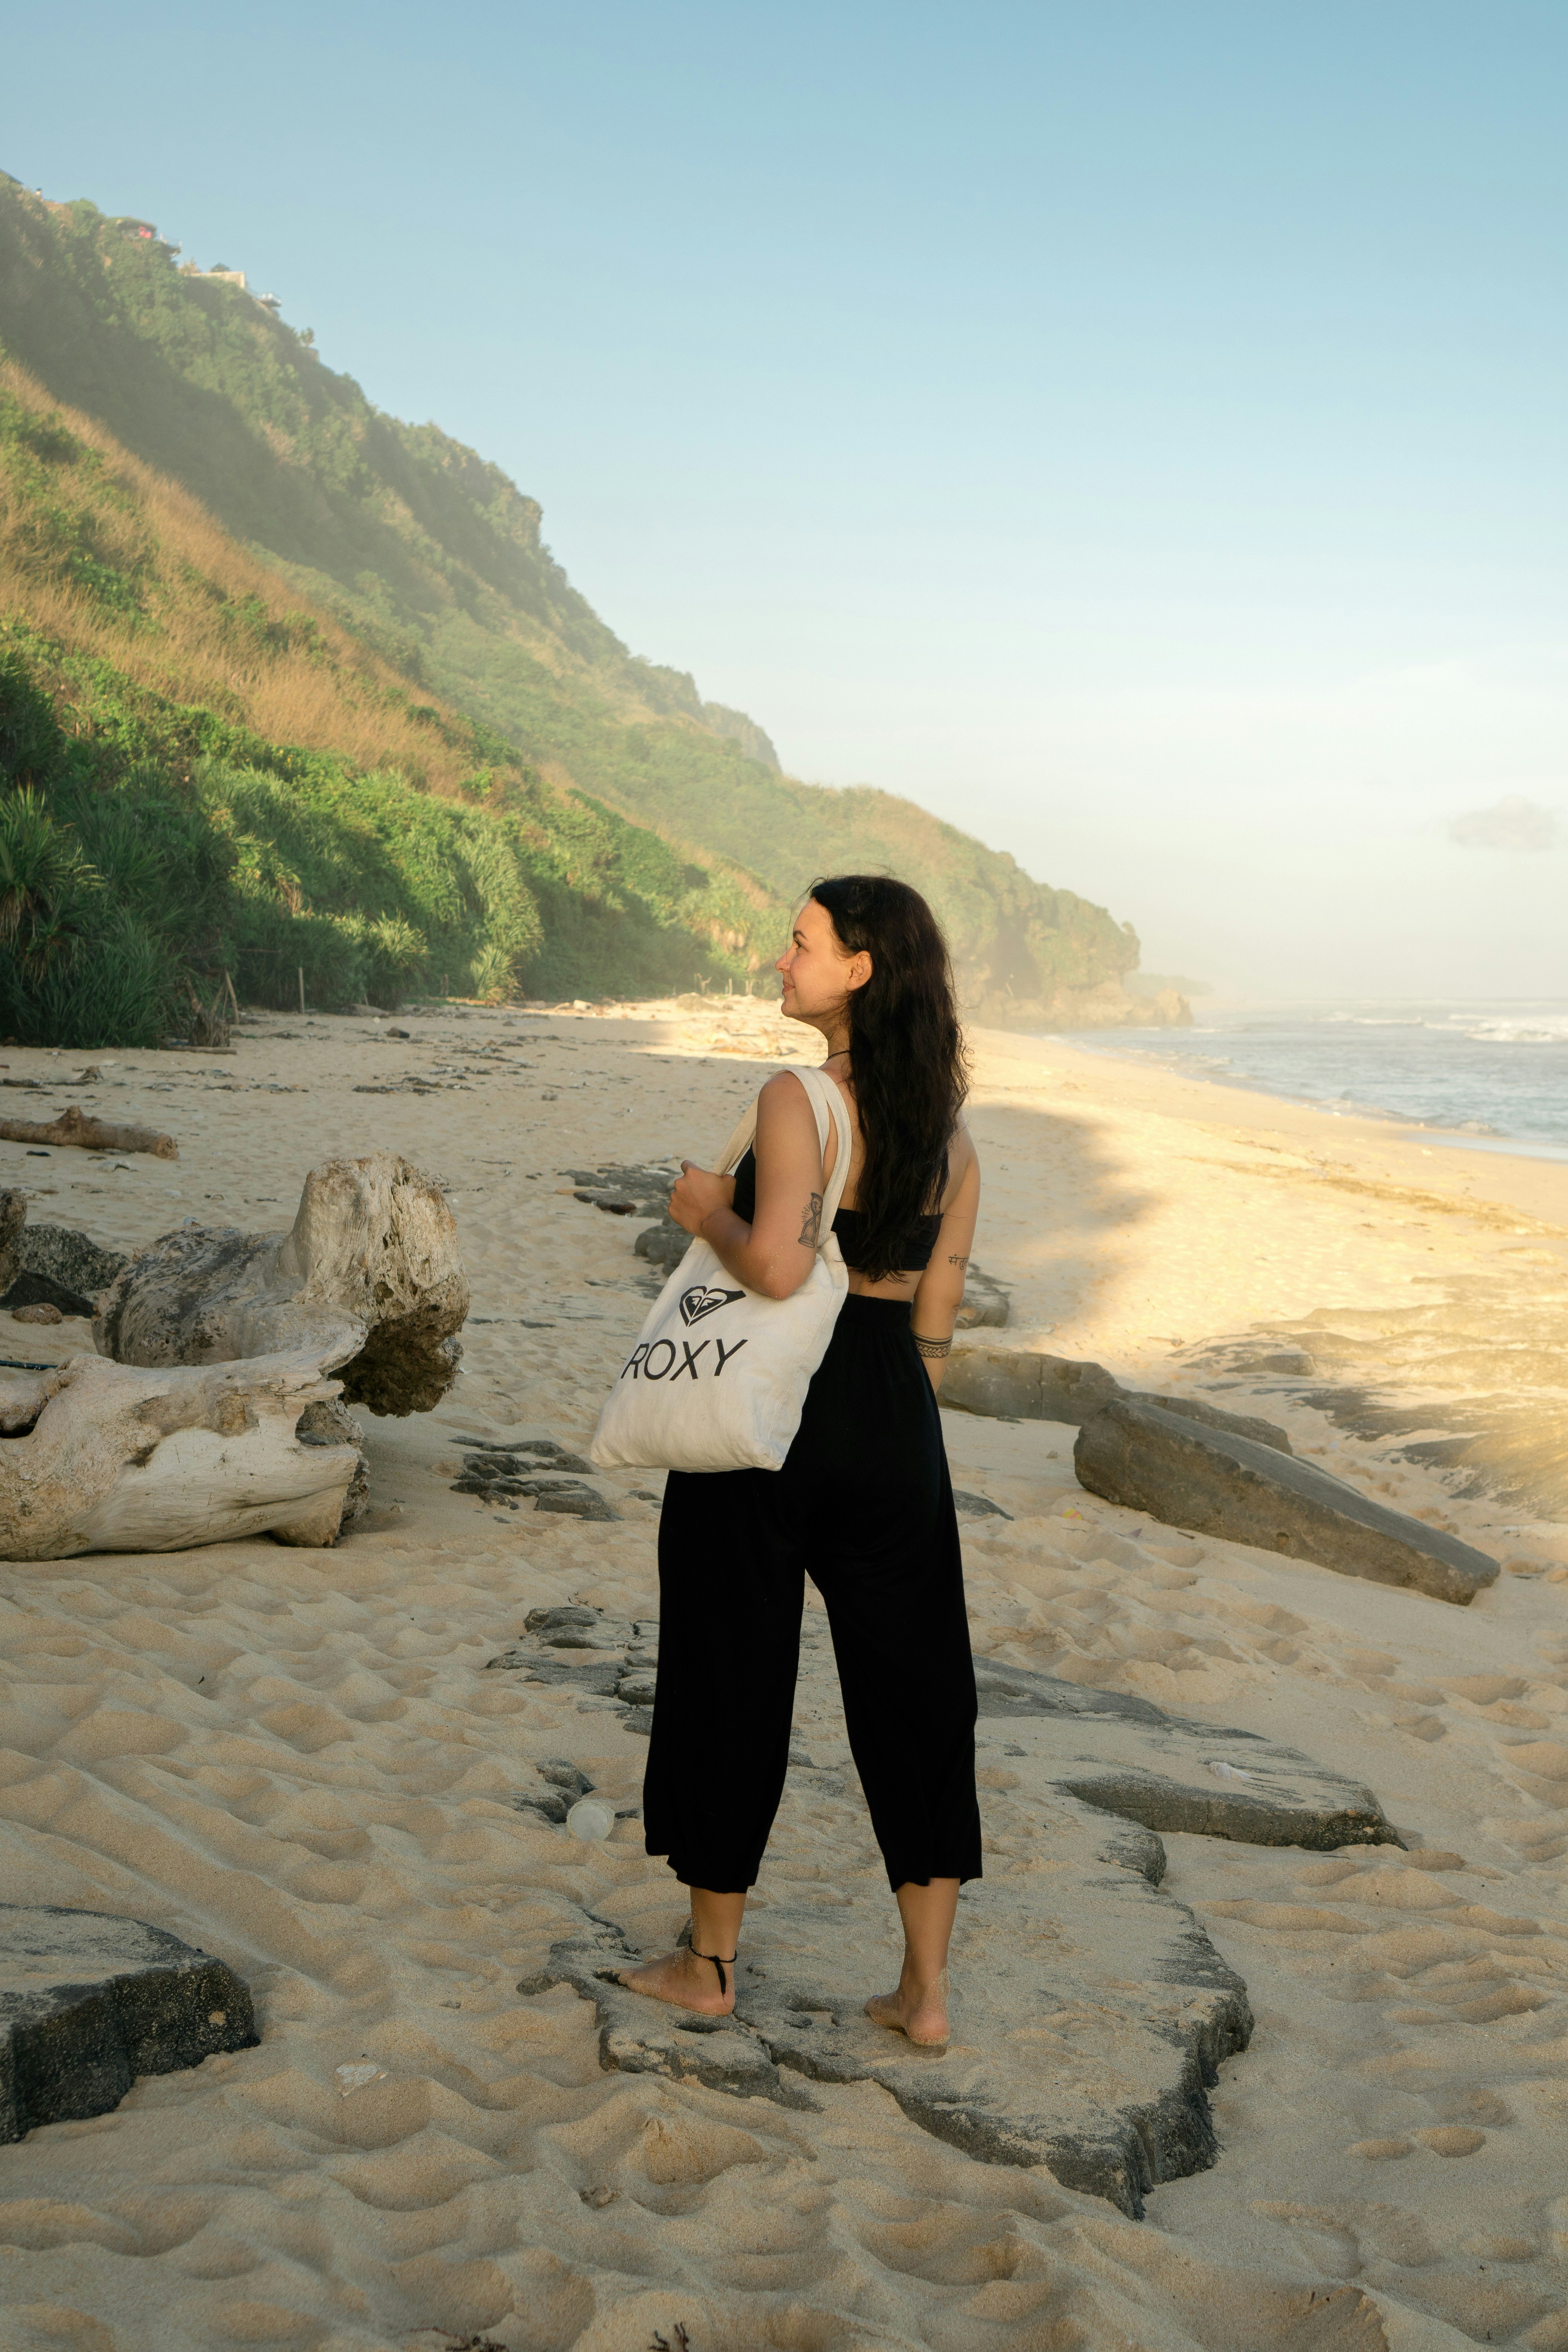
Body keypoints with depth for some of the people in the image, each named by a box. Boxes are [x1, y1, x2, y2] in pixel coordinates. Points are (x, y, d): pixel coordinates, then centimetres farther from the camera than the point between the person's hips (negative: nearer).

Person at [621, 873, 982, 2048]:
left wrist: (708, 1212, -8)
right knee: (913, 1687, 11)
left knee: (733, 1676, 9)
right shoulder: (950, 1132, 6)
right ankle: (927, 1987, 15)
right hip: (892, 1419, 6)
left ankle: (712, 1961, 24)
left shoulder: (796, 1098, -14)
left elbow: (778, 1265, -27)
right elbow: (937, 1318, 9)